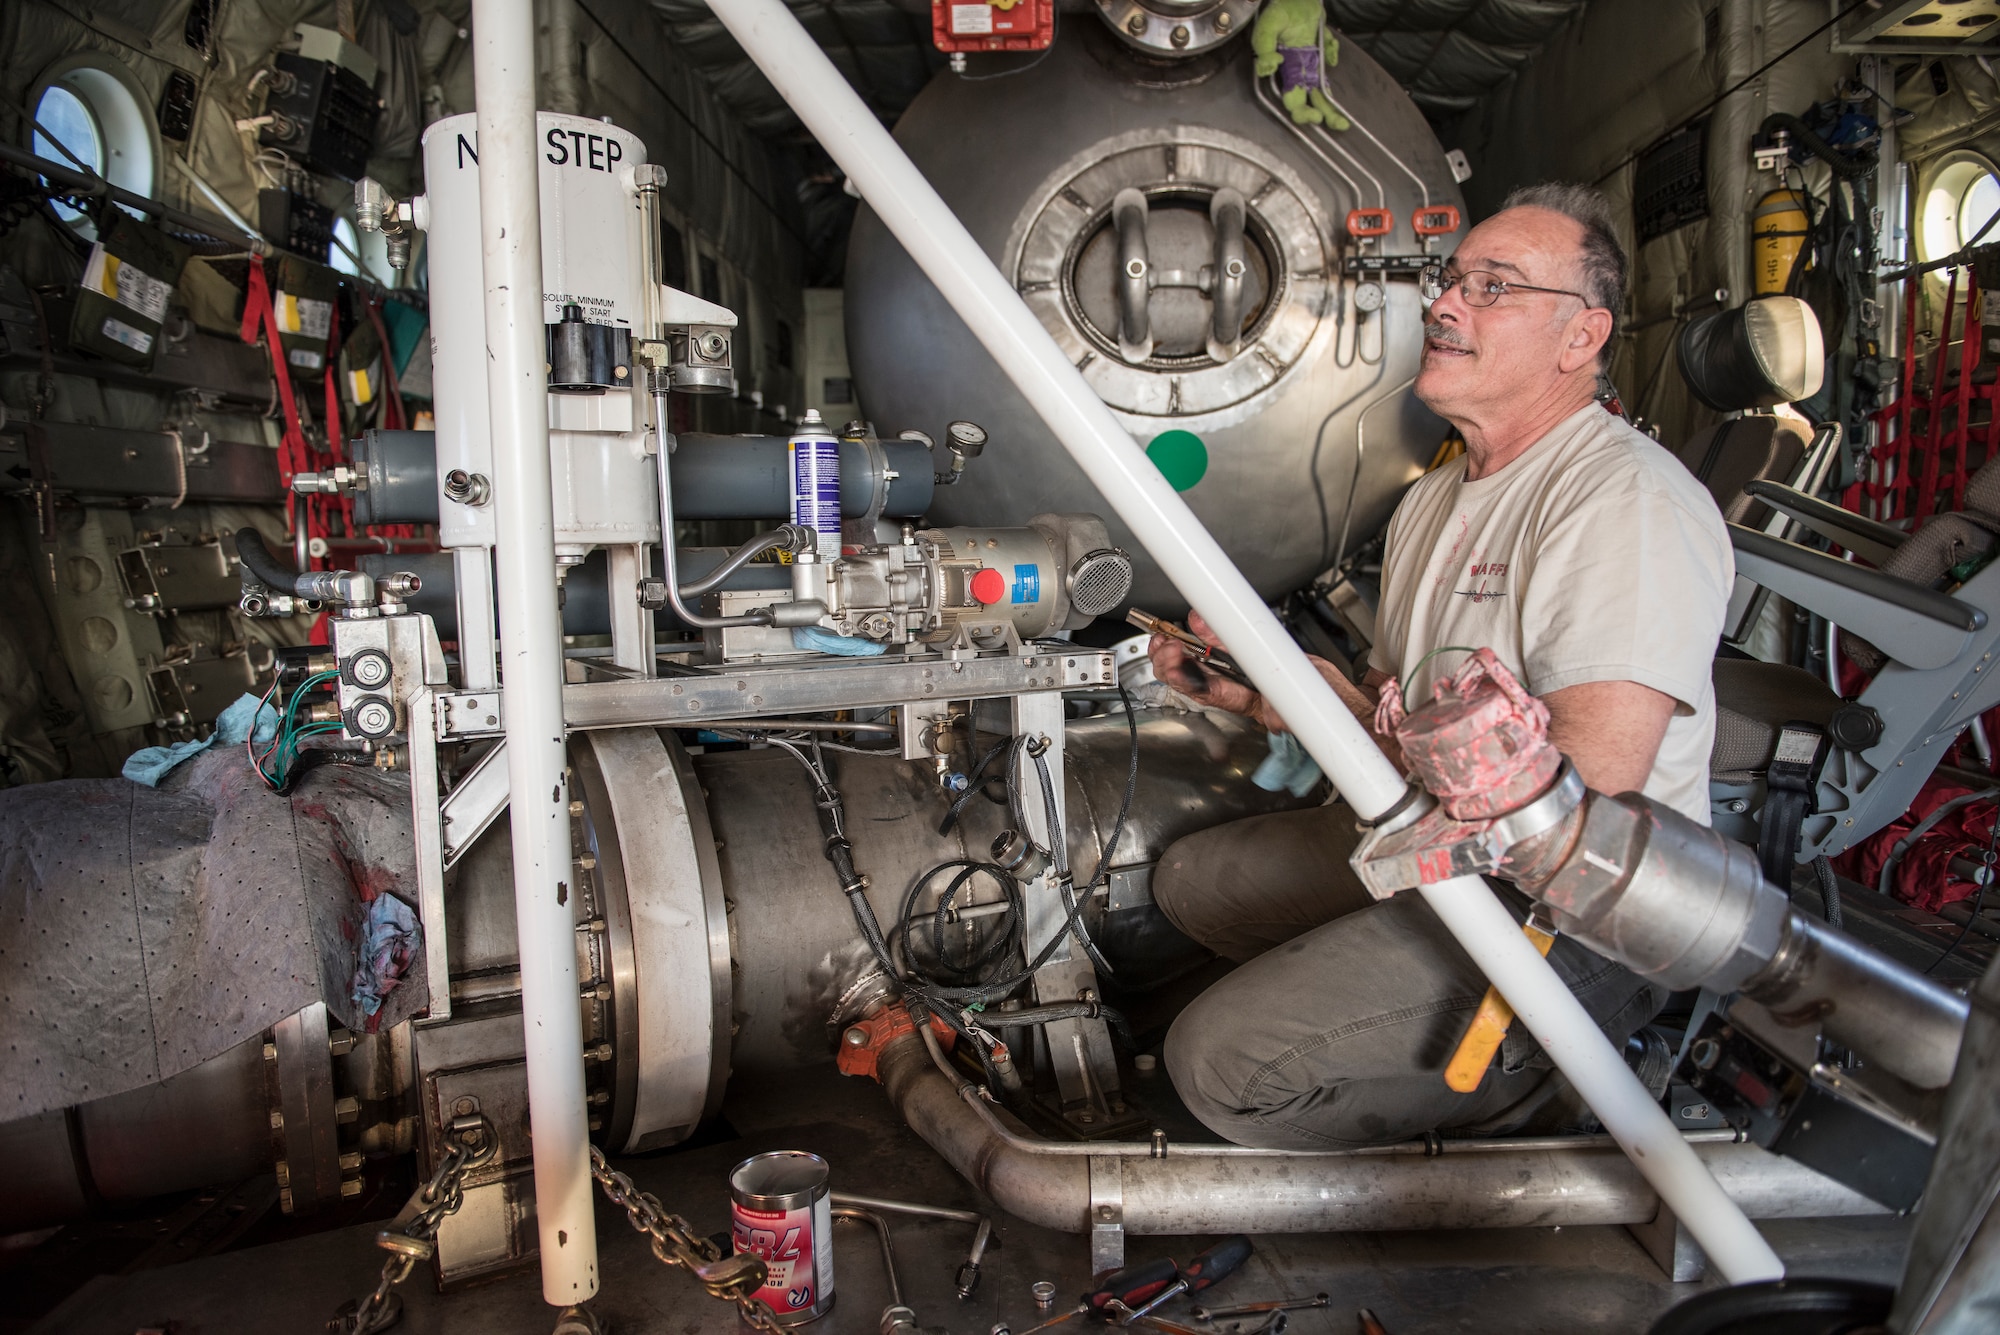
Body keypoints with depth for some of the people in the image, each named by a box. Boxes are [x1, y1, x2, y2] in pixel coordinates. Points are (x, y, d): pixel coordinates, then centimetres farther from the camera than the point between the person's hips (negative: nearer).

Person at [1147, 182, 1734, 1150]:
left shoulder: (1628, 499, -20)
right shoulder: (1436, 496, 12)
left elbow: (1589, 780, -30)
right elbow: (1389, 709, 18)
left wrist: (1336, 710, -25)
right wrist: (1251, 688, 2)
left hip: (1577, 917, -10)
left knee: (1221, 1059, -19)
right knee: (1191, 878, 17)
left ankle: (1533, 1103, 1)